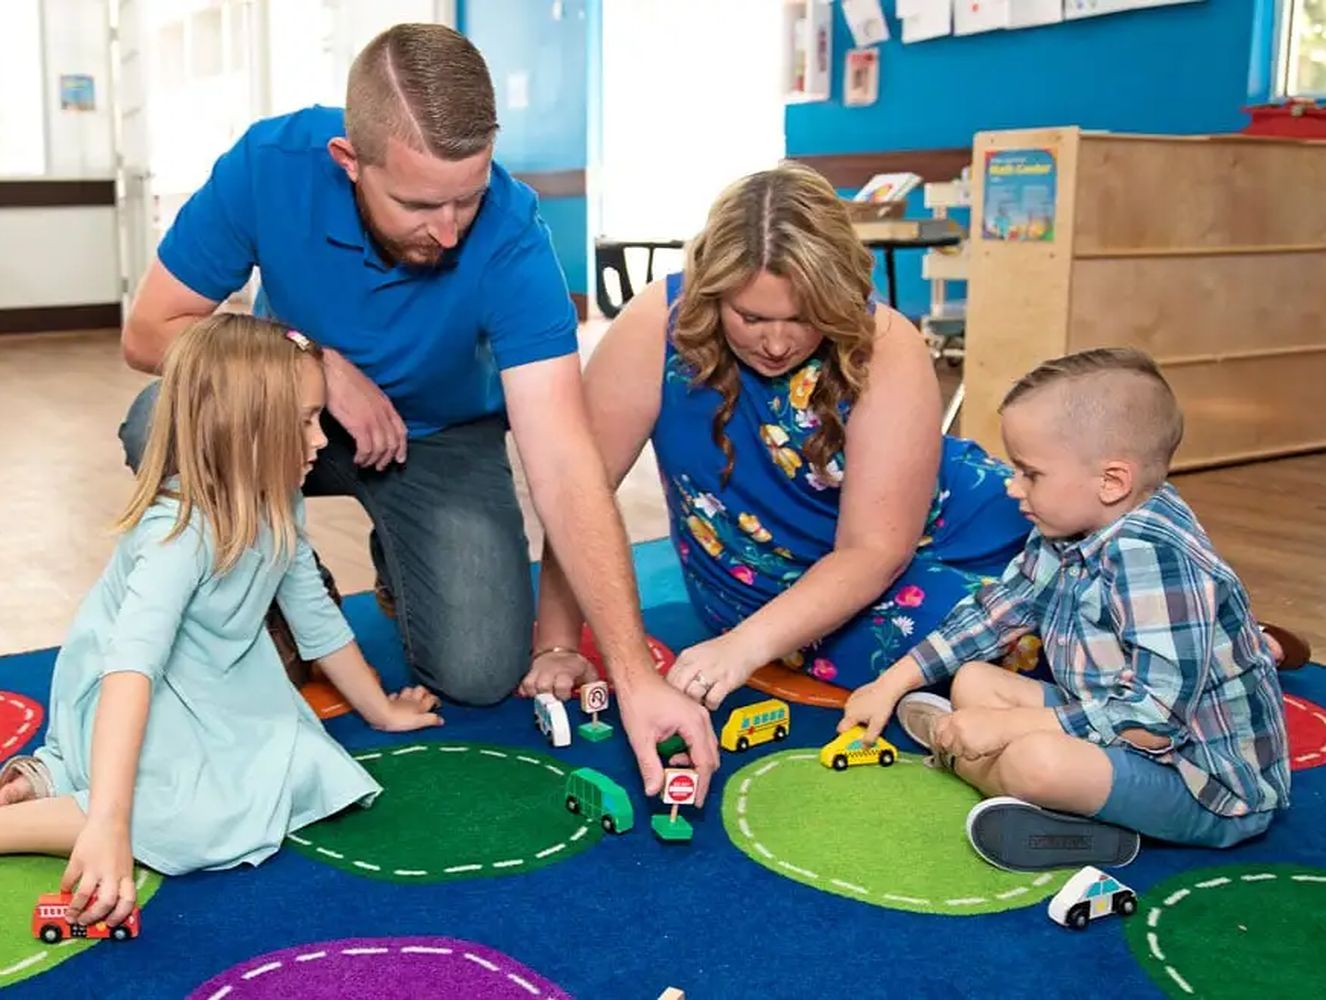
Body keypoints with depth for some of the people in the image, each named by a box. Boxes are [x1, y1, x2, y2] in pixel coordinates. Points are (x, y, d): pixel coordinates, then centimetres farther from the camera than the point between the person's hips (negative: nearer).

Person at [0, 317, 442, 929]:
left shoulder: (276, 512, -3)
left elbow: (315, 614, 10)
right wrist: (108, 822, -49)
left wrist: (380, 710, 19)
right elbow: (130, 667, -40)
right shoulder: (180, 533, -30)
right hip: (117, 705, -10)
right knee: (219, 817, -29)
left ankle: (57, 776, -1)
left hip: (204, 698, 10)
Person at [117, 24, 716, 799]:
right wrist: (316, 364, -30)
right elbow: (150, 331, -16)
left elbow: (563, 465, -36)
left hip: (441, 439, -1)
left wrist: (636, 677, -42)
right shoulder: (269, 163, -27)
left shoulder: (512, 239, -32)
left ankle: (398, 566, 19)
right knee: (164, 428, -30)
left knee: (481, 674, -17)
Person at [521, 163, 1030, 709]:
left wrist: (746, 645, -35)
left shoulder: (886, 349, -23)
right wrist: (557, 645, -19)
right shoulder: (661, 322, -22)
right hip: (782, 596, -1)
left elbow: (876, 550, -24)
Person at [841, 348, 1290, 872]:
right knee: (973, 682, 7)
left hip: (1207, 785, -10)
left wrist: (1010, 725, -24)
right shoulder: (1070, 528, 0)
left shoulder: (1154, 558, -28)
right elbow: (994, 613, 12)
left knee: (1036, 760, -35)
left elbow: (1153, 720, -30)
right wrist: (890, 685, 10)